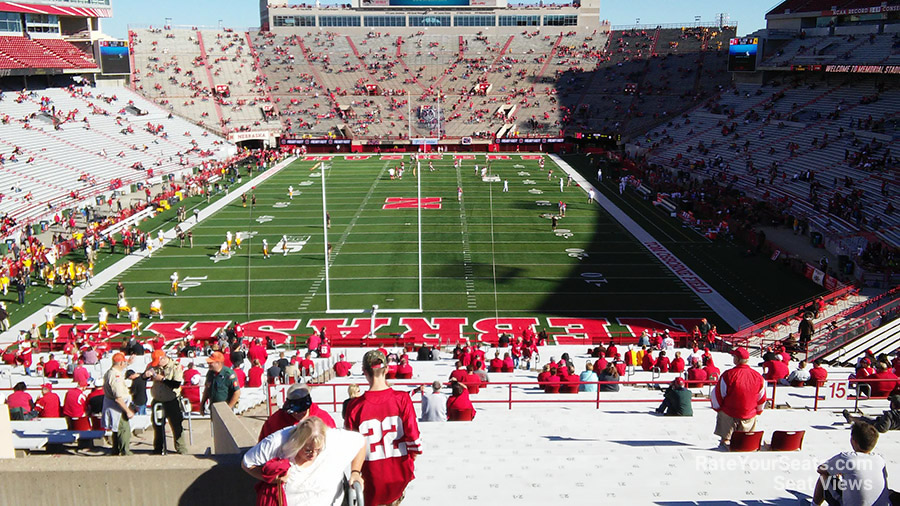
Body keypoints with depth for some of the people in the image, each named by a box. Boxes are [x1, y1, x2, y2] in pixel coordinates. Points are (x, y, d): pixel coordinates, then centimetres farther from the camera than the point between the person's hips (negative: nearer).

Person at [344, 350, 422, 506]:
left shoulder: (355, 406, -15)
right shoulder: (402, 399, -15)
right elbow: (413, 436, -12)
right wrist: (413, 457, 9)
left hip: (372, 478, -1)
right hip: (401, 474, 2)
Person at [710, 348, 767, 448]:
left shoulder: (729, 374, -19)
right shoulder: (758, 376, -8)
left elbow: (717, 394, -12)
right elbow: (762, 398, 5)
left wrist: (717, 408, 5)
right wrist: (758, 412, 21)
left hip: (729, 414, -3)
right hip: (750, 416, 3)